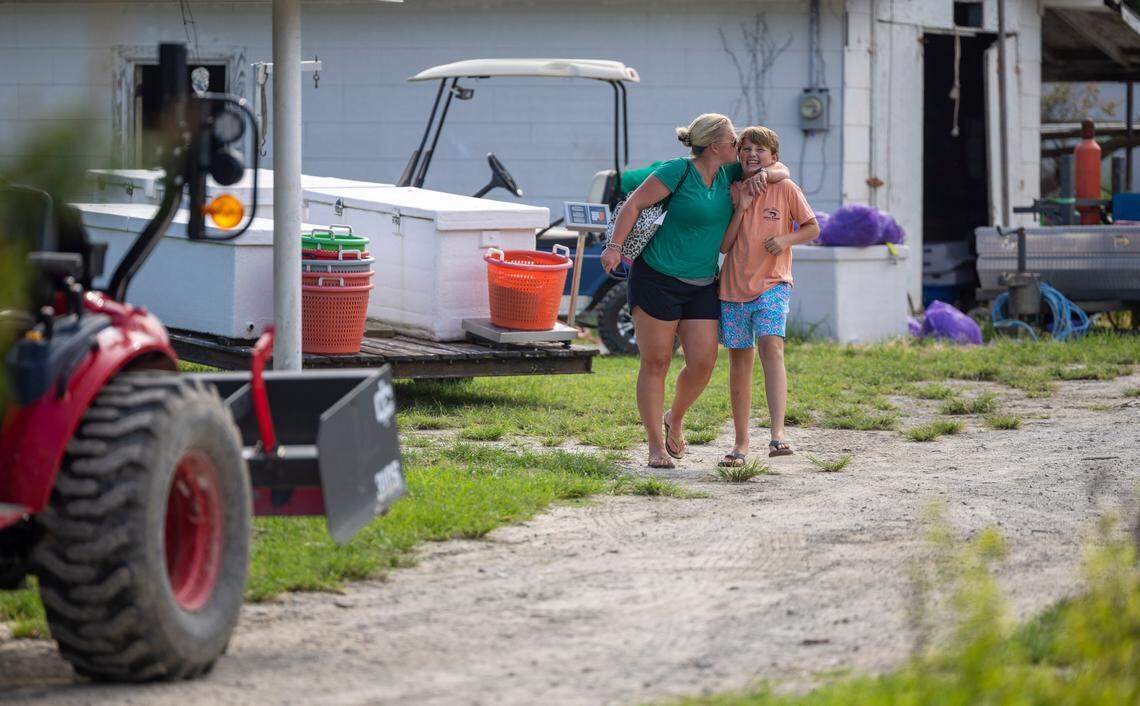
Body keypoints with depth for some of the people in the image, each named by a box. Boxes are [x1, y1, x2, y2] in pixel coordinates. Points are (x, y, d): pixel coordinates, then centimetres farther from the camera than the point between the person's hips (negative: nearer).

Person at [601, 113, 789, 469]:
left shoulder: (728, 173, 7)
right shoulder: (678, 171, -13)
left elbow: (780, 169, 15)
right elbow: (634, 204, -11)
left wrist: (763, 175, -7)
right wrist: (614, 246, -20)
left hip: (700, 287, 6)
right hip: (656, 279, -6)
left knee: (703, 362, -4)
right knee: (655, 363, -2)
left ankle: (674, 418, 24)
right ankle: (656, 446, 4)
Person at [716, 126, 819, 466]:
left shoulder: (785, 189, 0)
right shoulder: (733, 192, 6)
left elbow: (812, 228, 7)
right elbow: (724, 246, 2)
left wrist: (786, 239, -12)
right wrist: (740, 209, -9)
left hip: (772, 284, -3)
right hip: (734, 286, 3)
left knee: (771, 346, -25)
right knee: (740, 361, 7)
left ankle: (778, 434, -33)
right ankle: (741, 442, 17)